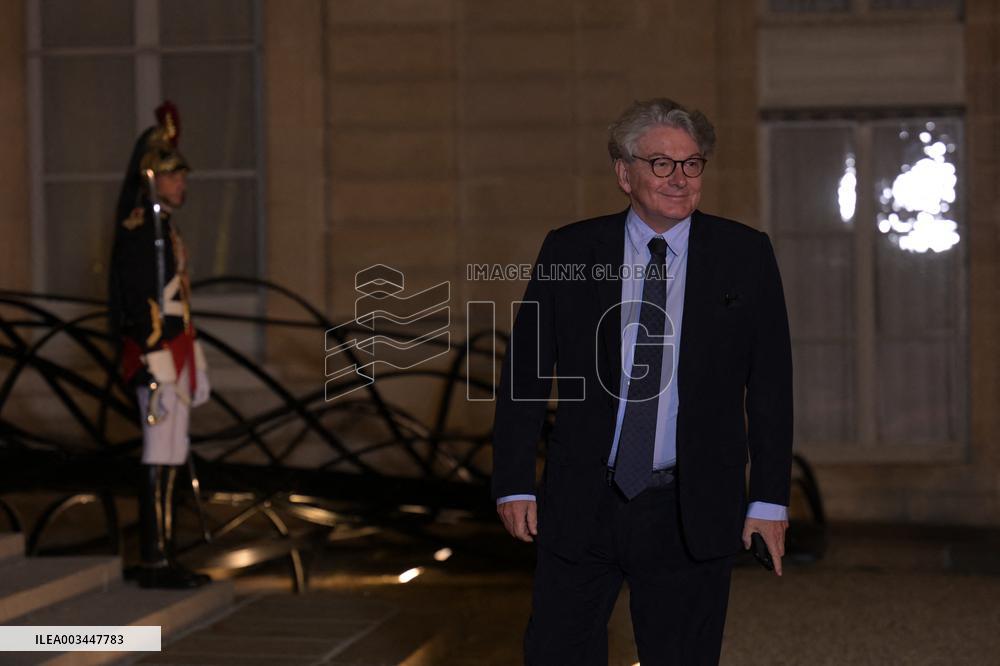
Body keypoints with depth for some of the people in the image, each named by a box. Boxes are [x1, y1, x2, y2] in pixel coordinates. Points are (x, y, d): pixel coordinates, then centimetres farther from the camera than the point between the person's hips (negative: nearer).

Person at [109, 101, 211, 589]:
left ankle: (160, 556, 16)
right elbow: (138, 301, -20)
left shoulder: (163, 225, 17)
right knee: (162, 457, -9)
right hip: (157, 351, -10)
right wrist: (155, 359, -23)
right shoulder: (141, 227, -13)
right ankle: (155, 562, -6)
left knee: (170, 456, 11)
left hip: (173, 350, 10)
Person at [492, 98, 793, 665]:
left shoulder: (745, 256, 2)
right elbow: (524, 373, 5)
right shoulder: (569, 252, 2)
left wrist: (771, 499, 0)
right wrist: (515, 484, 0)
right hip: (581, 506, 1)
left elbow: (771, 384, 3)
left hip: (692, 512, 0)